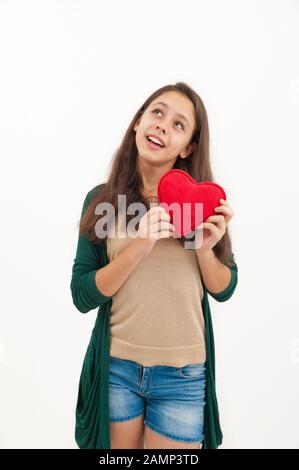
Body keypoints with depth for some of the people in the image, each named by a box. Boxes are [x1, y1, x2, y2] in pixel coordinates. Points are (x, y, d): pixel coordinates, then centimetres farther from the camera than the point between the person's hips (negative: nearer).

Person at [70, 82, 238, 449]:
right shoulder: (101, 198, -5)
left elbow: (224, 290, 2)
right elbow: (81, 296, -8)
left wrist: (204, 249, -18)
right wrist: (138, 248, -22)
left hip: (183, 376, 0)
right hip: (116, 367, 1)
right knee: (120, 447, 18)